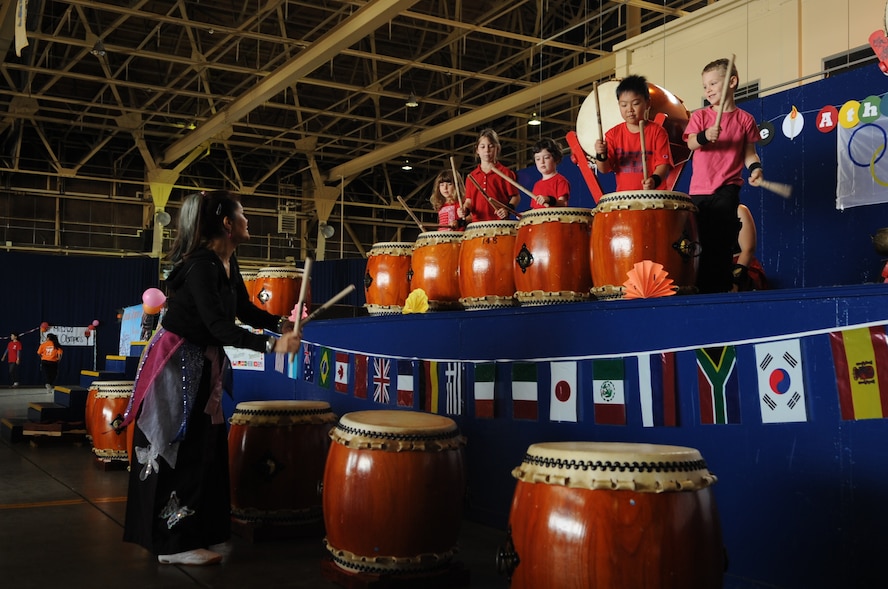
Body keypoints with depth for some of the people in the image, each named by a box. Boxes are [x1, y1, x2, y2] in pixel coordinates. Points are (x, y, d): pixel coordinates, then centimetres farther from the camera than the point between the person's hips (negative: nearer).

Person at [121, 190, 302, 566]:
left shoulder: (227, 263, 5)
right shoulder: (201, 264, -24)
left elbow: (244, 310, 12)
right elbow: (219, 327, -31)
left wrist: (280, 324, -3)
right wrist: (271, 345, -34)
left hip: (202, 363, 10)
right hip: (176, 364, -10)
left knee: (203, 448, 15)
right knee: (179, 452, -2)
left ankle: (197, 534, 26)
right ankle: (176, 545, 8)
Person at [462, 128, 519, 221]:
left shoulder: (505, 173, 5)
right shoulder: (471, 176, 14)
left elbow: (516, 197, 5)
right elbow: (469, 200, 15)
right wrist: (465, 209, -6)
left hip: (500, 223, -3)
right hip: (477, 223, 3)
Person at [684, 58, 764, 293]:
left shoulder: (744, 119, 5)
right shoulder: (699, 116, 8)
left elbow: (749, 152, 4)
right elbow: (691, 143, -8)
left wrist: (755, 168, -17)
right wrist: (705, 136, -29)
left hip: (727, 189, -3)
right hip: (699, 190, 3)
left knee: (720, 241, -11)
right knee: (701, 241, 7)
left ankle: (721, 287, -5)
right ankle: (702, 286, 16)